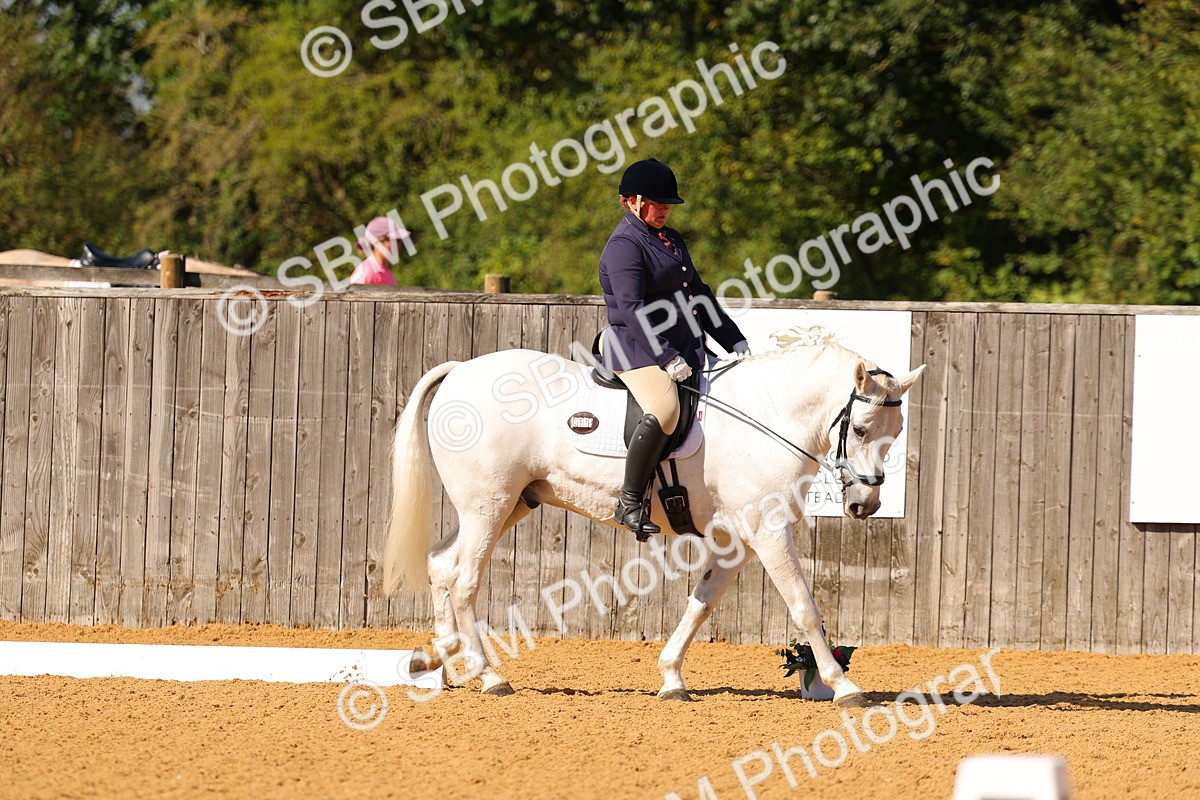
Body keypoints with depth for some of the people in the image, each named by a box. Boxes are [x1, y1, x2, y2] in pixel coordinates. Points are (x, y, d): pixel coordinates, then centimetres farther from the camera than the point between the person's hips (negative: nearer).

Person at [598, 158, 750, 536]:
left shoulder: (670, 238, 20)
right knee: (664, 409, -33)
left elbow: (699, 295, 26)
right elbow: (632, 310, -20)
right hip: (636, 349, -10)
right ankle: (630, 502, -27)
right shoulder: (624, 246, -10)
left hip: (682, 348, 10)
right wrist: (666, 359, -27)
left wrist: (734, 341, 18)